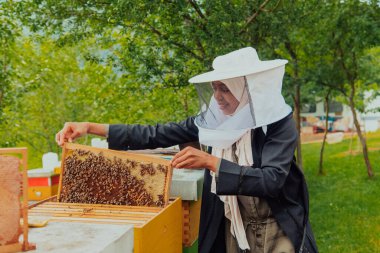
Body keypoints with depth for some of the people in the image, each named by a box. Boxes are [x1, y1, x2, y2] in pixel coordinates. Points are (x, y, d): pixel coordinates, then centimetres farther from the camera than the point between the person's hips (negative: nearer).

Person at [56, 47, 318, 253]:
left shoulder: (280, 122, -17)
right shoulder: (214, 119, -7)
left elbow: (271, 181, -27)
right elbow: (158, 135, -8)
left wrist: (211, 162, -35)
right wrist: (90, 127, -15)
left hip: (277, 231, -3)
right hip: (230, 229, 4)